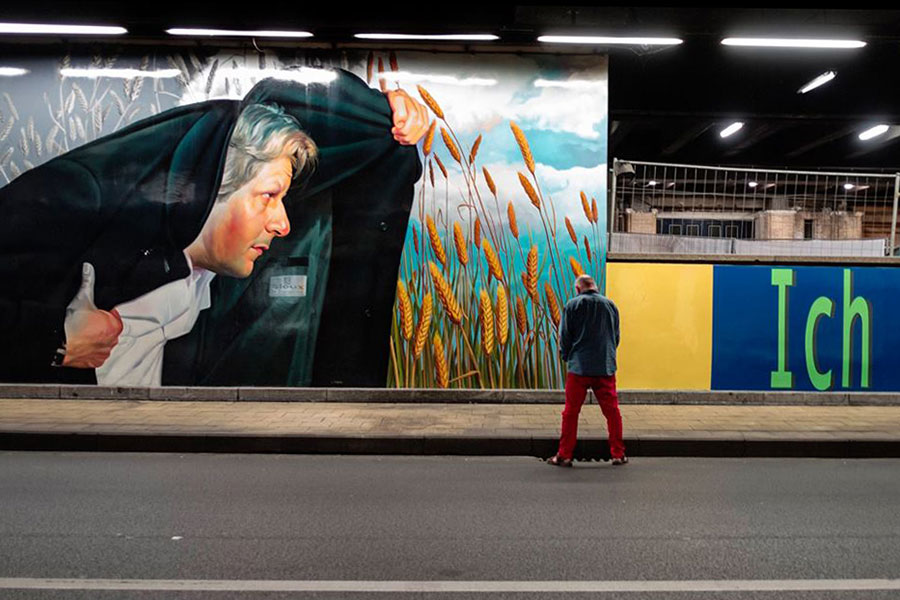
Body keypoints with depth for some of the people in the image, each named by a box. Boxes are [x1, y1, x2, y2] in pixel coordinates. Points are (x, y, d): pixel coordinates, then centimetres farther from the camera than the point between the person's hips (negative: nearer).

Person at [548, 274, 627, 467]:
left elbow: (564, 336, -1)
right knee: (612, 411, 10)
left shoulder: (573, 305, -2)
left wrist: (567, 358, 14)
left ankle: (564, 455, 7)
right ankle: (618, 454, 15)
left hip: (578, 367, -3)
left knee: (571, 412, 3)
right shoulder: (610, 305, 9)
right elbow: (616, 336, 14)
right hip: (606, 367, 3)